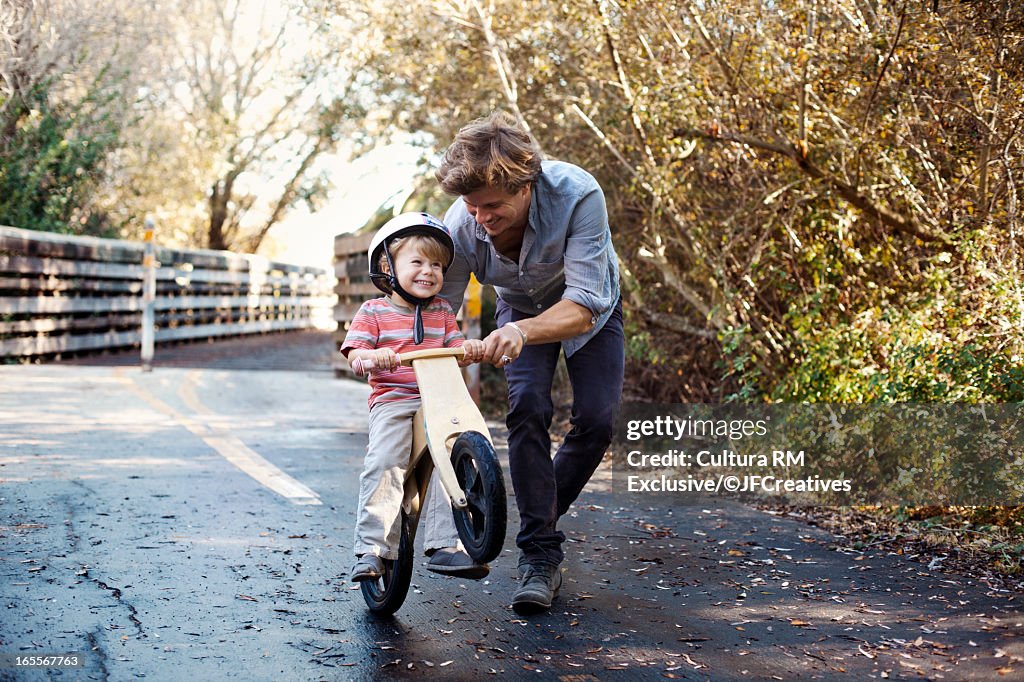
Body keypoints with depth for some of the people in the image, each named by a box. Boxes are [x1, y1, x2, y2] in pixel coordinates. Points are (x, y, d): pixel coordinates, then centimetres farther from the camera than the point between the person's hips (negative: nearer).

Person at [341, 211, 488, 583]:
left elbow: (455, 349, 12)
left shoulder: (442, 312, 17)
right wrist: (371, 357, -25)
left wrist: (470, 348, -12)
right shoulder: (374, 311, 7)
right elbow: (354, 353, -2)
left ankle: (445, 545, -11)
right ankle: (371, 549, -17)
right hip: (392, 402, -3)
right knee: (384, 463, -23)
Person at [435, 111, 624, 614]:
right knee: (528, 408, -20)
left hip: (590, 306, -1)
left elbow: (583, 306, -44)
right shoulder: (461, 226, -31)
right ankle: (540, 555, -12)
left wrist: (522, 332, -62)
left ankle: (543, 514, 12)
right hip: (520, 307, 1)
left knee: (597, 419, -14)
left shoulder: (577, 195, -41)